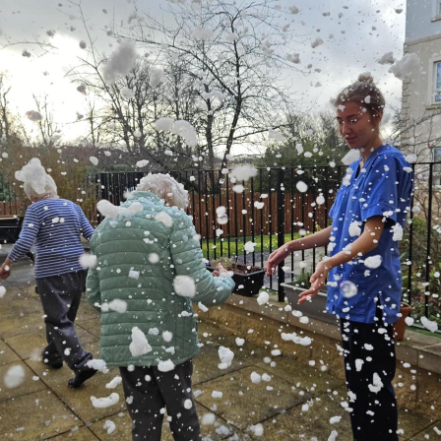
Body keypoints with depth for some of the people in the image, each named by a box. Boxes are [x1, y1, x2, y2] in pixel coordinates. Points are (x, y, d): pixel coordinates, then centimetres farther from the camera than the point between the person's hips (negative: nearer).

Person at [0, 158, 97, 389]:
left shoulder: (36, 209, -7)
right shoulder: (73, 206, 9)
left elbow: (24, 243, -15)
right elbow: (92, 236, 7)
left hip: (51, 273, -6)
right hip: (76, 270, 6)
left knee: (58, 320, 0)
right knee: (61, 315, 21)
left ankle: (82, 363, -9)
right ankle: (52, 355, 37)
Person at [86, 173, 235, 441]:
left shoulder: (105, 226, 10)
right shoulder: (172, 218, -8)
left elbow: (94, 294, 12)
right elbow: (198, 287, -16)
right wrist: (226, 281, 4)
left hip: (123, 342, 5)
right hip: (169, 339, -4)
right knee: (182, 413, 18)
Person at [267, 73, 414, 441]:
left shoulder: (388, 163, -12)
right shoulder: (355, 167, 14)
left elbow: (373, 236, -22)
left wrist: (331, 262, -39)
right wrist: (292, 247, 11)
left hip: (370, 296, -9)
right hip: (351, 293, 9)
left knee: (371, 390, 1)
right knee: (361, 387, 21)